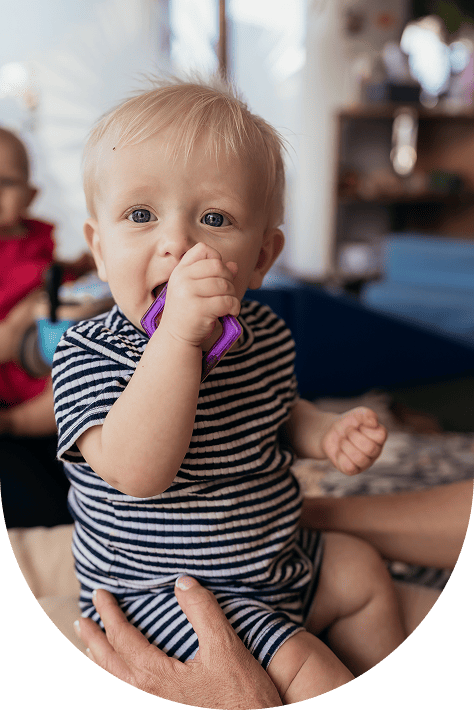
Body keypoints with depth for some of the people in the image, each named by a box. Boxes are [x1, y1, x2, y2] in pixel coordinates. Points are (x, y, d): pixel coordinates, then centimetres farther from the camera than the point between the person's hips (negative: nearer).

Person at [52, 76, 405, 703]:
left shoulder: (264, 333, -4)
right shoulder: (89, 354, -24)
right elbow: (138, 471, -39)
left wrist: (325, 434, -6)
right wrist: (178, 335, -46)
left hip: (274, 558, 7)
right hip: (156, 590, -6)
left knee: (363, 571, 16)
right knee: (295, 663, -18)